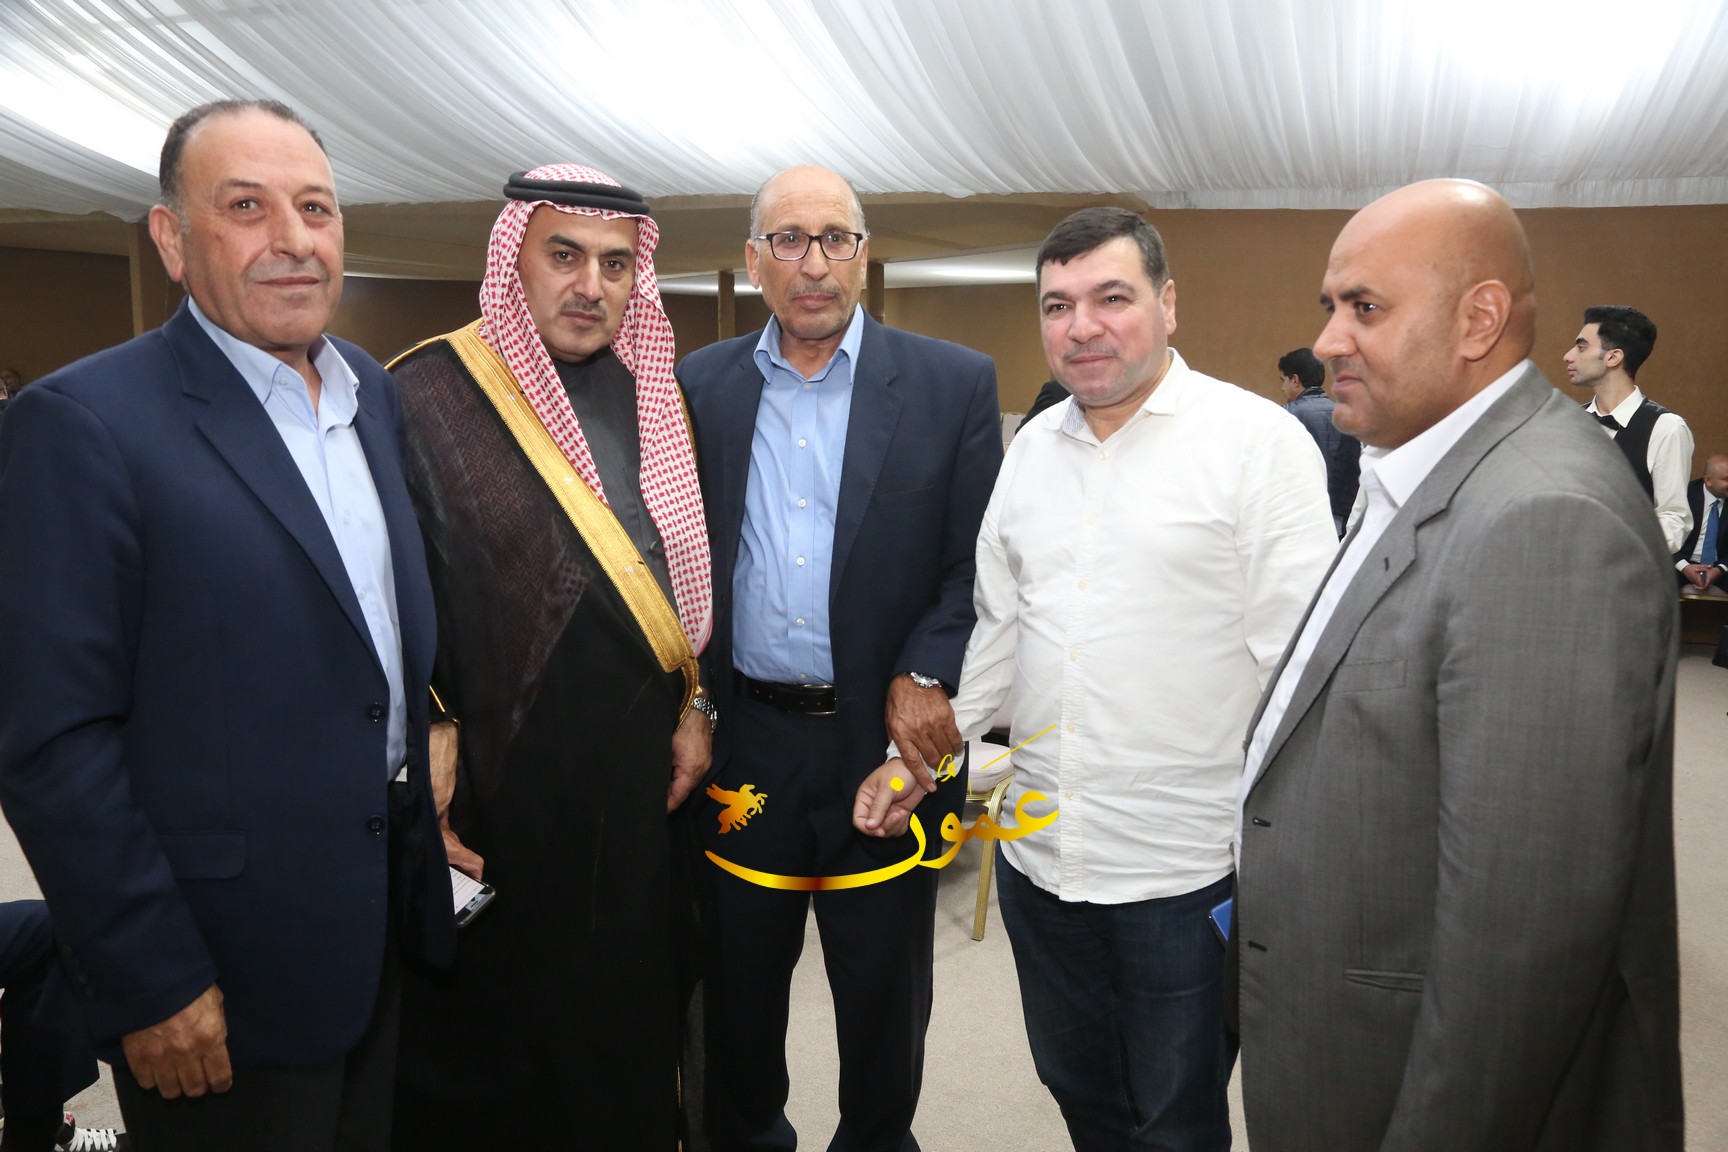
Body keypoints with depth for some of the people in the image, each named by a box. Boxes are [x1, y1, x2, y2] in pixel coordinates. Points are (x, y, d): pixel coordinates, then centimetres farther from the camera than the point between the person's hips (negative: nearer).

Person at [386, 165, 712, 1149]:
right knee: (472, 1069, 15)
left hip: (637, 775, 5)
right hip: (490, 788, -4)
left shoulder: (655, 395, 5)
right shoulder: (429, 397, -11)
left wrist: (691, 705, 7)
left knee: (631, 1035, 19)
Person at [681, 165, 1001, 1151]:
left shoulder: (955, 385, -2)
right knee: (738, 976, 17)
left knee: (884, 987, 14)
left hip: (884, 738, -1)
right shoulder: (700, 386, 4)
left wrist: (926, 676, -15)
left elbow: (980, 561, -4)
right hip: (741, 740, 2)